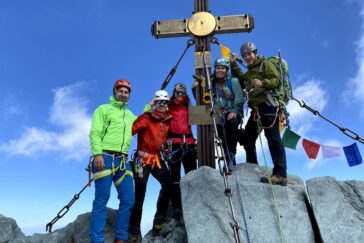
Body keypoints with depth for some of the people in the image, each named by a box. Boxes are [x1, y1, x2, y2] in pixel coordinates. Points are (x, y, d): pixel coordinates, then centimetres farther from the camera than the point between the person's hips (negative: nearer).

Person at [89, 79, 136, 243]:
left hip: (123, 161, 6)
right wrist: (97, 153, -18)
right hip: (105, 157, -5)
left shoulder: (130, 115, 25)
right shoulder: (104, 109, 7)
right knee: (101, 200, -6)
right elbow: (95, 133, -3)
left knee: (128, 200, 1)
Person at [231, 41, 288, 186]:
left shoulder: (265, 65, 3)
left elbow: (276, 80, -9)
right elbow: (241, 80, 12)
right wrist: (233, 64, 14)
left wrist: (263, 83, -28)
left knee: (273, 139, -14)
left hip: (268, 105, -9)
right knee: (248, 138, 13)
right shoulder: (249, 72, 28)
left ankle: (280, 175, -16)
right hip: (256, 108, 9)